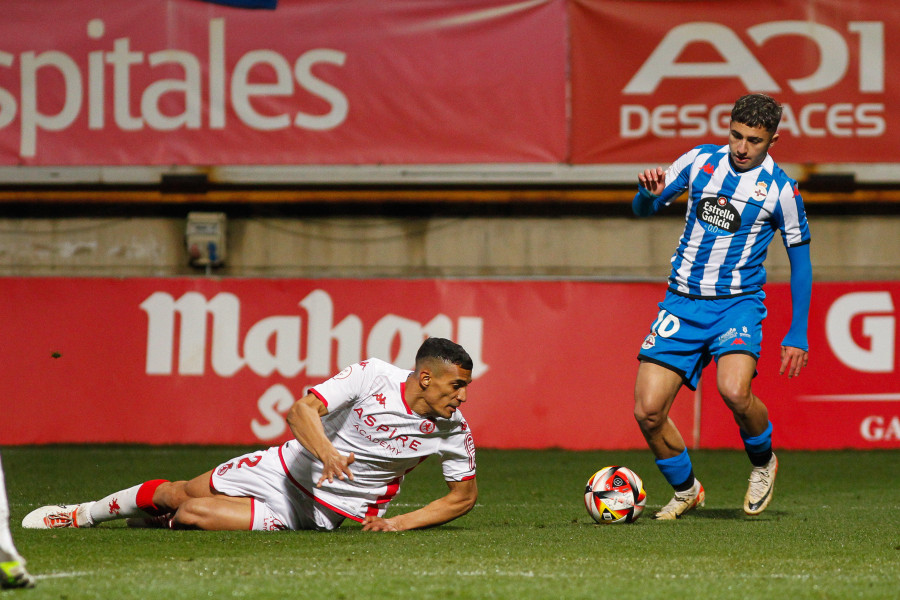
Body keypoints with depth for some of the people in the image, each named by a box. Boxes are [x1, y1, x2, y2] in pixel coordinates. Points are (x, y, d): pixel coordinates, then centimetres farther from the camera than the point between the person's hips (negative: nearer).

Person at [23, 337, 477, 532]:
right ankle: (83, 515, 32)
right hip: (288, 468, 1)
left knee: (194, 514, -18)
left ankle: (162, 523, 16)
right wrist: (326, 451, -44)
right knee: (178, 493, 7)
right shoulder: (371, 376, -19)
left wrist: (400, 523, -16)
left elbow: (465, 495, -2)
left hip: (315, 513, -1)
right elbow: (301, 411, -23)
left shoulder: (452, 430, -15)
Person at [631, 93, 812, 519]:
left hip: (738, 303, -3)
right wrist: (649, 192, -14)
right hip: (683, 302, 3)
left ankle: (763, 462, 1)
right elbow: (644, 210, 12)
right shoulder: (700, 161, 3)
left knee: (734, 390, -31)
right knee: (648, 411, -8)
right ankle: (686, 491, 17)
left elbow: (800, 259, 4)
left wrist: (797, 335, -1)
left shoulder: (781, 190, -4)